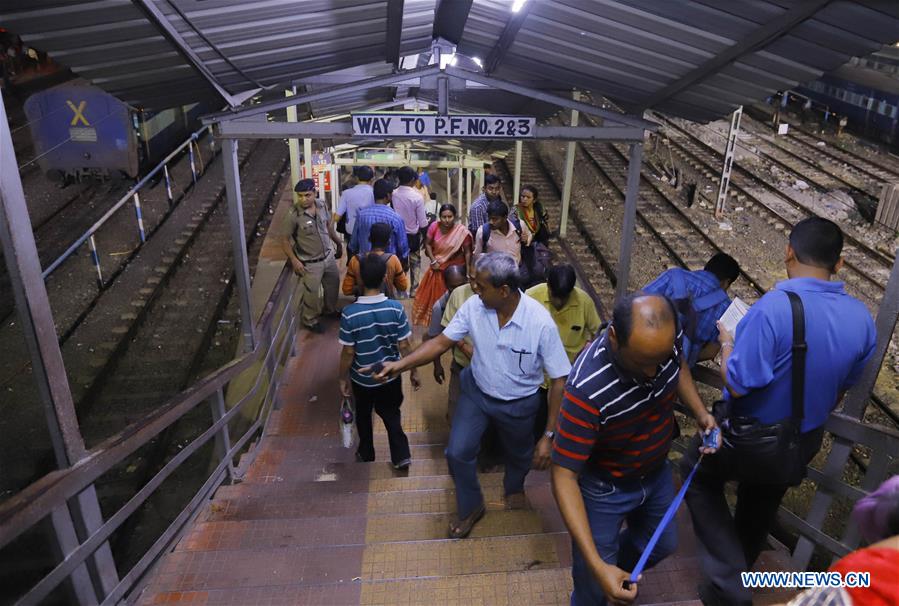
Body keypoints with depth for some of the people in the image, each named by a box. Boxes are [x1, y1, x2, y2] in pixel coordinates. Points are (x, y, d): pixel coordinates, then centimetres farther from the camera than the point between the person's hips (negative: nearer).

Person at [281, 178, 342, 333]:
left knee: (333, 285, 25)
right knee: (311, 294, 10)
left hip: (328, 255, 6)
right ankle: (310, 320, 37)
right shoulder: (293, 215, -25)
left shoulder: (322, 205, -9)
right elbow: (285, 240, -15)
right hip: (310, 263, -6)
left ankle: (330, 310, 51)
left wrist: (338, 243, 18)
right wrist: (294, 261, -19)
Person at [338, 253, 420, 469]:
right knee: (391, 413, 24)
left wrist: (343, 378, 1)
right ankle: (401, 455, 20)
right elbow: (404, 346, -13)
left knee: (363, 415, 25)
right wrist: (414, 372, 2)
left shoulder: (350, 313, -23)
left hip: (362, 378, -1)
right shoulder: (396, 308, -20)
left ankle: (366, 454, 44)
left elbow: (348, 352, -15)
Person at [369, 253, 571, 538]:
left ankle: (514, 487, 61)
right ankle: (470, 507, 33)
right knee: (458, 452, 2)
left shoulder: (541, 323, -33)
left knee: (519, 453, 23)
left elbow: (559, 380, -24)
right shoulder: (473, 306, -23)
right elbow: (441, 342, -12)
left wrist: (549, 435, -22)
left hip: (518, 403, -2)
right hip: (476, 391, 2)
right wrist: (400, 364, -25)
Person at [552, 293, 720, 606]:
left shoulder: (665, 339, -24)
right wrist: (597, 565, -39)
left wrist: (700, 412, -11)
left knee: (662, 545, 28)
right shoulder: (588, 389, -41)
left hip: (657, 471, 6)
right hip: (603, 487, -5)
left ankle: (621, 568, 59)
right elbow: (564, 477, -34)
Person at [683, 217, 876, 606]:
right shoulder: (861, 318, -8)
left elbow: (738, 384, -30)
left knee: (699, 477, 19)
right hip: (805, 442, 6)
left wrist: (726, 344, -12)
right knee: (761, 506, 28)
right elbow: (843, 387, 5)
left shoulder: (774, 307, -33)